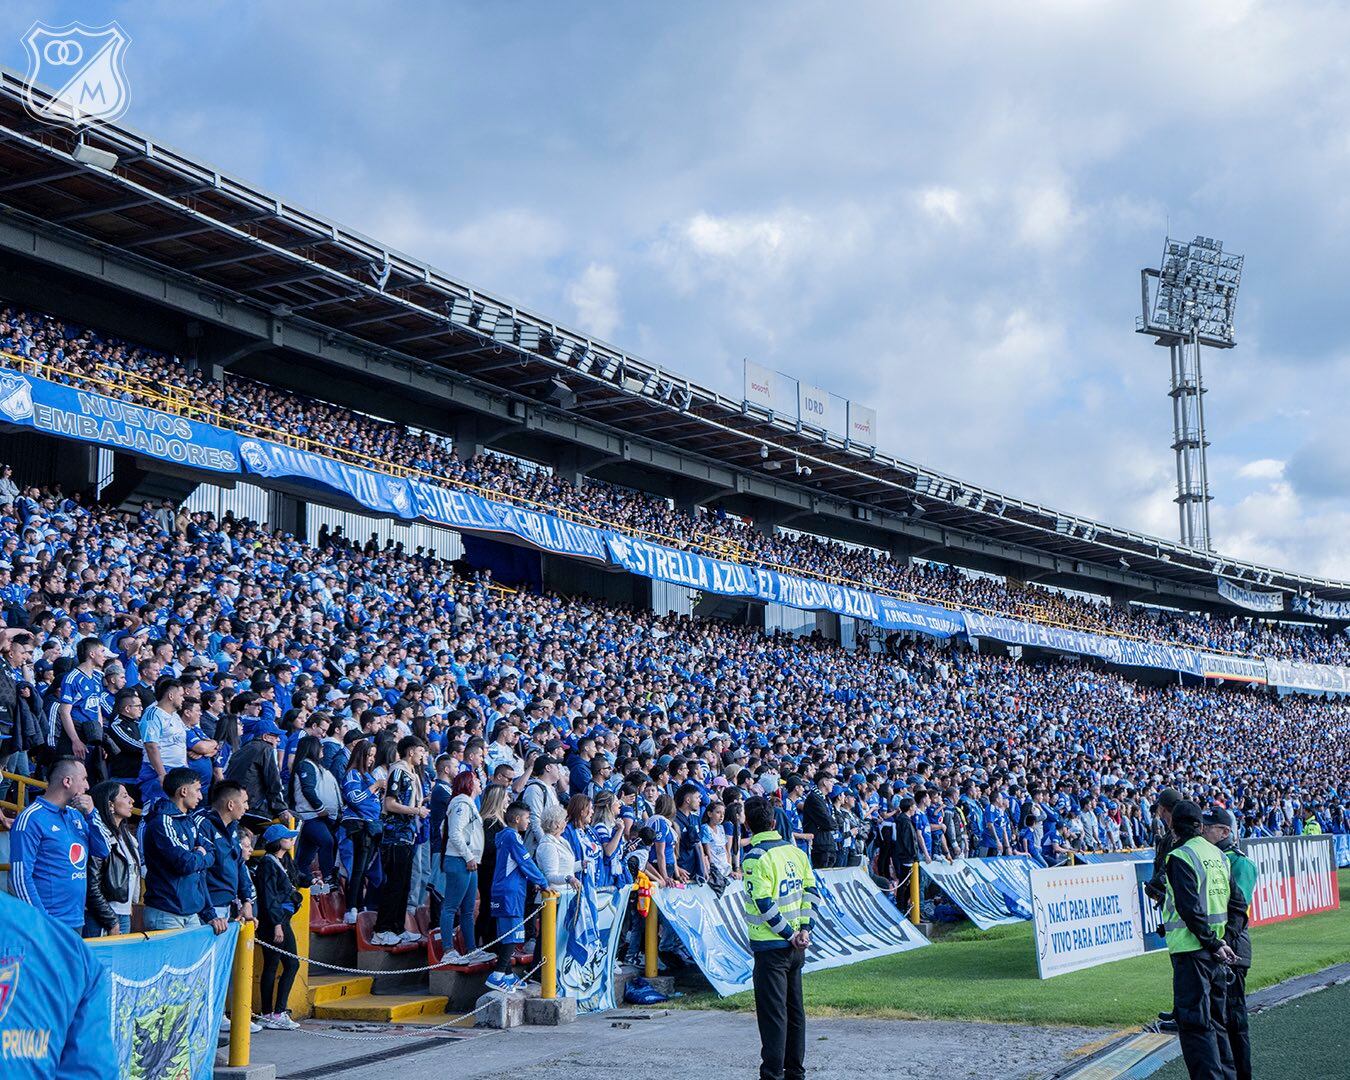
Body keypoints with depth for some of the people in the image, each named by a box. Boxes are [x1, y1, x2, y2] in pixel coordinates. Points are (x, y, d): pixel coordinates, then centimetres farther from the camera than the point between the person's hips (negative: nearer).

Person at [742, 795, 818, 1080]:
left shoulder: (755, 857, -15)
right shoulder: (794, 850, 7)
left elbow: (764, 904, -20)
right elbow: (810, 889, 7)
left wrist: (790, 934, -12)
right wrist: (804, 928, 2)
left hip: (772, 946, -7)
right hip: (796, 947, 7)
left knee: (772, 1013, -3)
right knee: (794, 1008, 15)